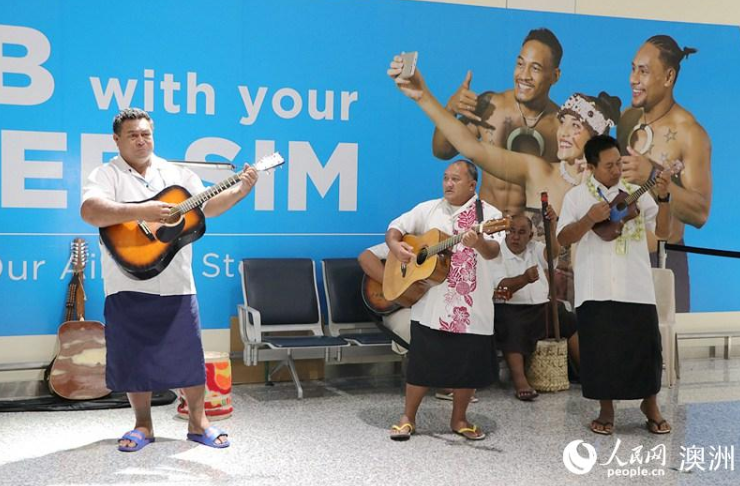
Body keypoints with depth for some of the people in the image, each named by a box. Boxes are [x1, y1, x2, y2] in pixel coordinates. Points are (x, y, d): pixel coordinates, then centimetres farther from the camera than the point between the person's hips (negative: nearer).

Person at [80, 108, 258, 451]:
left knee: (188, 354, 5)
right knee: (133, 357, 5)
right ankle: (143, 425, 22)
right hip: (128, 287, -2)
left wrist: (239, 191, -6)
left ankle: (197, 423, 18)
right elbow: (90, 211, -21)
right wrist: (140, 211, -31)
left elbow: (207, 206, 11)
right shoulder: (106, 175, -2)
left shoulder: (177, 173, 12)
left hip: (177, 285, 3)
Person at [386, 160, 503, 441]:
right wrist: (395, 245, -10)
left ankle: (459, 419, 26)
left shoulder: (489, 214, -1)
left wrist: (479, 243, -38)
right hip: (429, 303, 1)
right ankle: (408, 418, 19)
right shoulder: (428, 209, 9)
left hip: (471, 306, -1)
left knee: (467, 365, 7)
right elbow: (394, 228, 12)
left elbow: (494, 251, -15)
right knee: (421, 363, 5)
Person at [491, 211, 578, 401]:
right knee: (514, 329, -36)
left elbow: (552, 252, -9)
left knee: (573, 322, -12)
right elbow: (502, 286, -18)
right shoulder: (497, 254, -2)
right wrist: (524, 279, -38)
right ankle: (519, 380, -42)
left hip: (542, 307, 6)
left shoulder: (534, 248, 14)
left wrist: (551, 227, -28)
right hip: (511, 309, -5)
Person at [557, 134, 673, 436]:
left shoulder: (637, 194, 8)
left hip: (636, 288, 1)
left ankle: (650, 405, 23)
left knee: (645, 346, 4)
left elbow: (663, 231, 1)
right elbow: (563, 238, -3)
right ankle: (606, 410, 20)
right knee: (600, 349, 4)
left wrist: (663, 198, -13)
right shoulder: (577, 196, 4)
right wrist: (589, 219, -19)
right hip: (595, 290, -1)